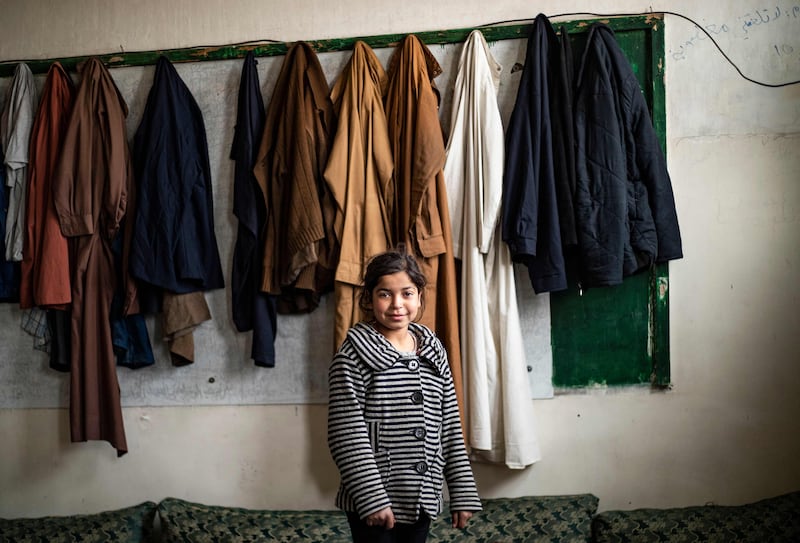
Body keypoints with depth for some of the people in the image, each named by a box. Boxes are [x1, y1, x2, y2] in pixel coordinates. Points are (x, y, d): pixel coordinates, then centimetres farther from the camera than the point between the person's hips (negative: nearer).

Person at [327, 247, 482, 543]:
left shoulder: (433, 351, 5)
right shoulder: (354, 355, -11)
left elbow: (450, 428, 8)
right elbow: (347, 435, -15)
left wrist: (462, 491, 6)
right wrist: (371, 498, -18)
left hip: (422, 497, 5)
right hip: (373, 501, -5)